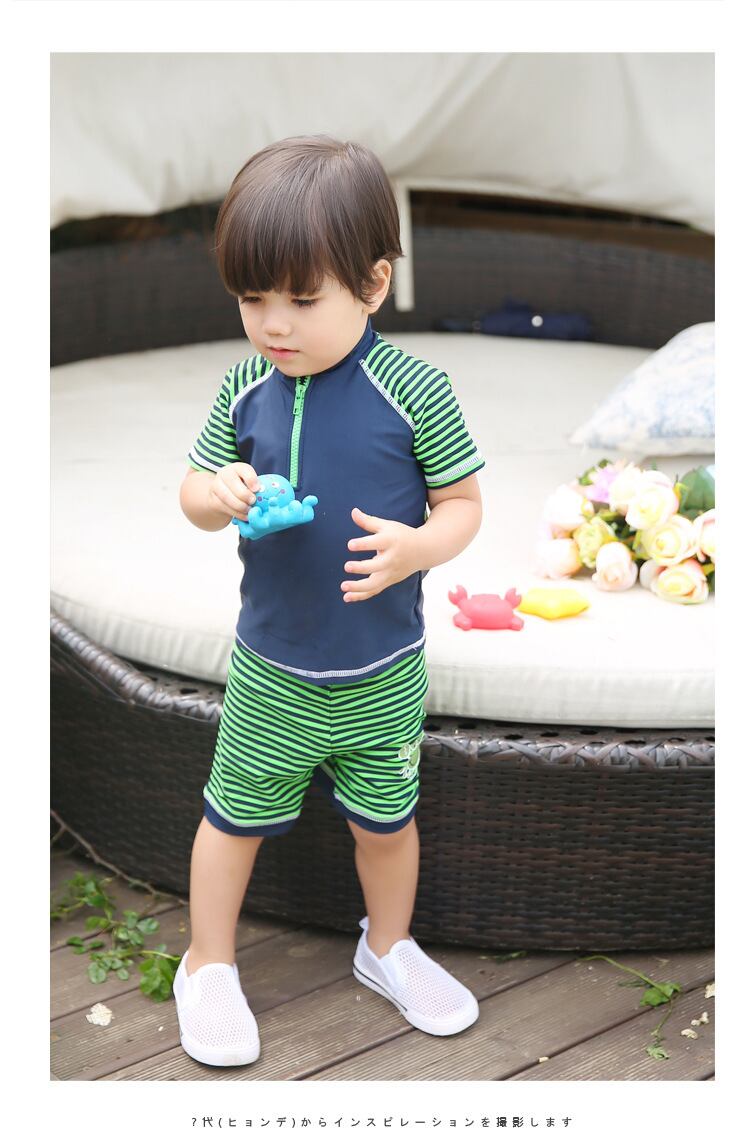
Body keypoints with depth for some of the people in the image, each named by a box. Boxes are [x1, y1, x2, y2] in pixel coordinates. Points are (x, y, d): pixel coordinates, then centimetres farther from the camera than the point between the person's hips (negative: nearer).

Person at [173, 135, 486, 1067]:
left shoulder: (413, 390, -16)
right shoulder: (245, 390, -8)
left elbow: (463, 503, -8)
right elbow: (194, 494, 3)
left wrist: (414, 547, -29)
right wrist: (218, 495, -21)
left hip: (382, 672, -1)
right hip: (270, 668, 1)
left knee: (385, 818, 19)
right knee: (235, 815, 15)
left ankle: (388, 948, 46)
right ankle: (207, 967, 38)